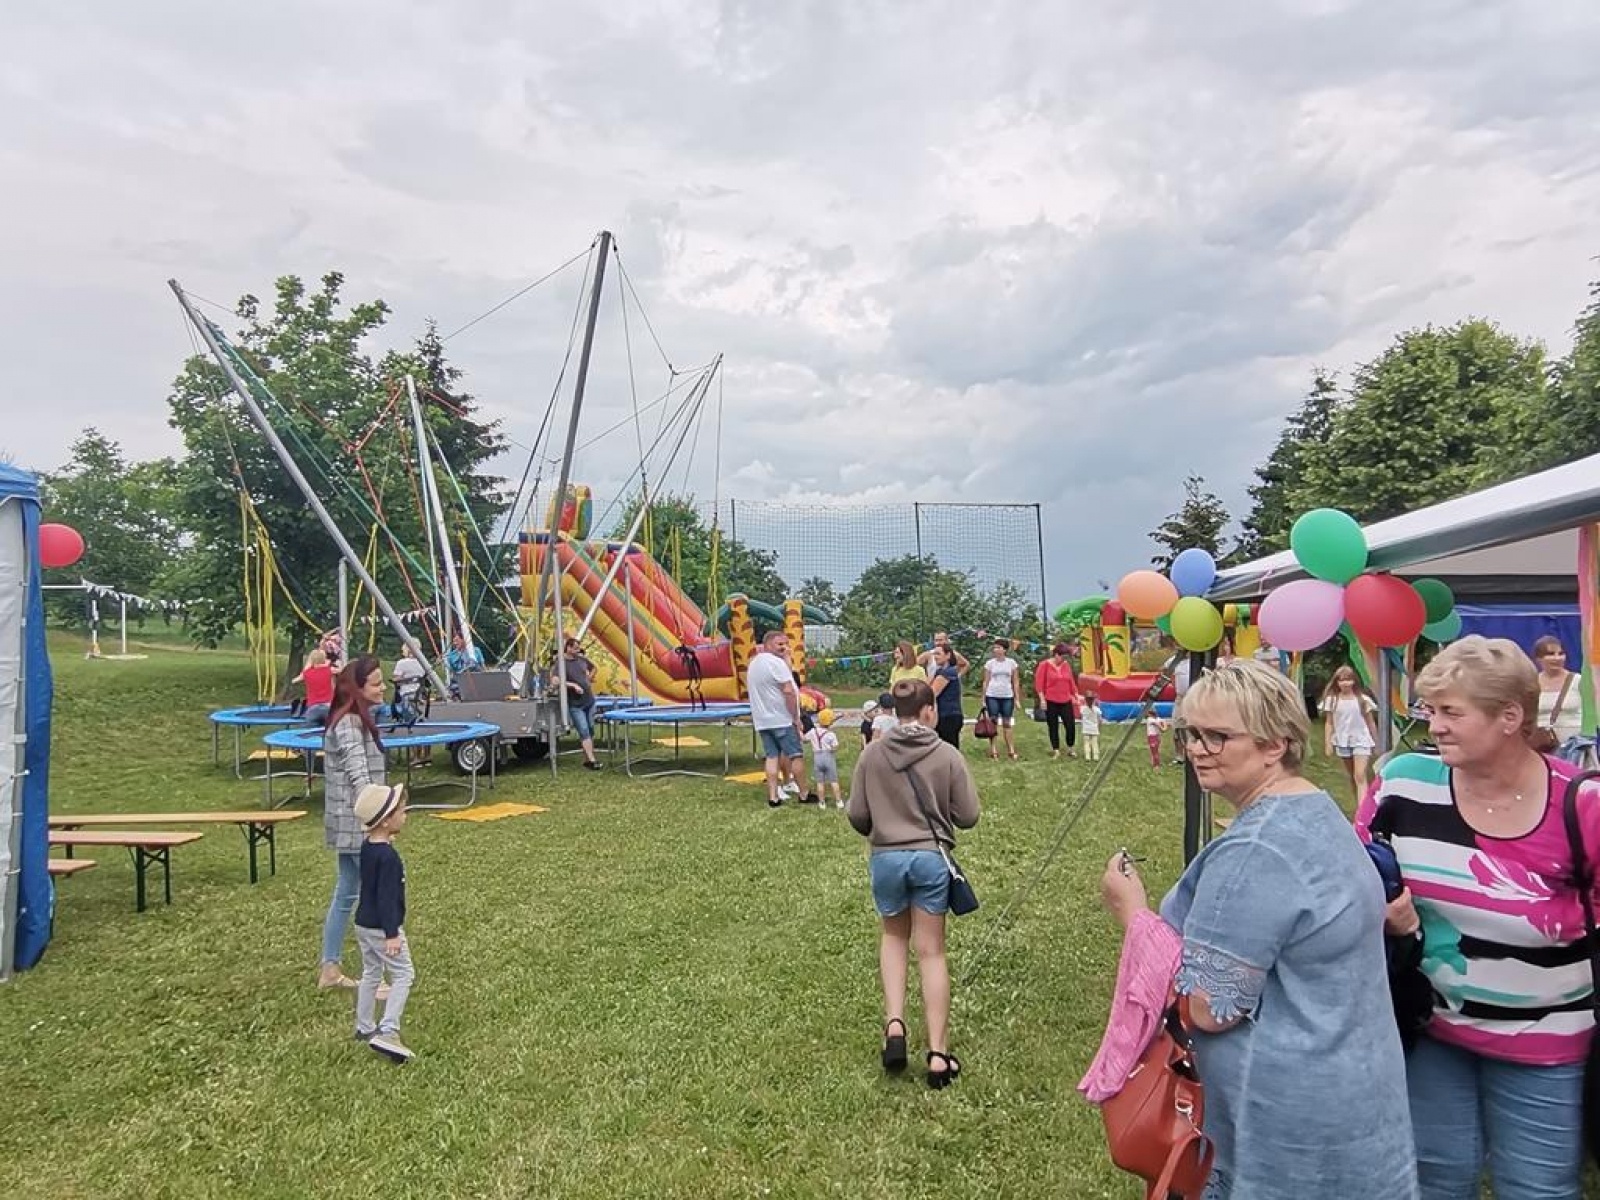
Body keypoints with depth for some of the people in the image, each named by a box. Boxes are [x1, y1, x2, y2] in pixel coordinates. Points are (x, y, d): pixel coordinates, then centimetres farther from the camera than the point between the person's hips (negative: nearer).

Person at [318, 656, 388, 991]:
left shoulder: (354, 720, 13)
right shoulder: (349, 724, -18)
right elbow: (358, 775, -26)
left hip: (351, 822, 10)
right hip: (357, 821, -10)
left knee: (346, 894, 17)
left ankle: (330, 969, 26)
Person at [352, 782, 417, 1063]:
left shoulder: (367, 847, 4)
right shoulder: (388, 856, -24)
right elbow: (386, 897, -25)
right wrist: (392, 934, -23)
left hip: (364, 923, 9)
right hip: (382, 927, -9)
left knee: (371, 974, 20)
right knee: (403, 975, -2)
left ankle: (364, 1028, 30)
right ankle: (388, 1031, -9)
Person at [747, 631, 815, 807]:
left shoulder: (753, 663, 14)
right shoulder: (777, 662, -15)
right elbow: (788, 692, -19)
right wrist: (796, 717, -14)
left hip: (762, 720, 8)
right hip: (782, 719, -8)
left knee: (771, 756, 7)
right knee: (796, 755, 2)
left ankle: (773, 797, 3)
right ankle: (805, 793, 9)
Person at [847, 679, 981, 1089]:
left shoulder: (872, 753, -3)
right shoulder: (948, 755, -7)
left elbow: (856, 815, 2)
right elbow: (968, 815, -2)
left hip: (885, 857, 1)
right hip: (931, 857, -1)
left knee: (893, 936, 24)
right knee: (931, 952, 9)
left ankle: (894, 1022, 6)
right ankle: (938, 1054, 10)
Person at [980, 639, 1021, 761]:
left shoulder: (1012, 662, 2)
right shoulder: (989, 663, 1)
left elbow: (1015, 682, 6)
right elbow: (986, 682, 4)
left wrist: (1017, 698, 4)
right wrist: (983, 699, 1)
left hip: (1007, 697, 0)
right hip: (992, 696, 0)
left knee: (1008, 723, 5)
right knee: (994, 723, 2)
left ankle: (1011, 749, 11)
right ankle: (993, 750, 6)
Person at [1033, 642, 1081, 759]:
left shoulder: (1066, 665, 7)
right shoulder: (1044, 664, -6)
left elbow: (1071, 682, 15)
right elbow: (1039, 682, -7)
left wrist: (1076, 695, 14)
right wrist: (1042, 698, -12)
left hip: (1066, 701, 4)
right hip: (1051, 702, -4)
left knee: (1071, 725, 1)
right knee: (1053, 727, 5)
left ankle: (1071, 749, 18)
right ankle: (1056, 751, 14)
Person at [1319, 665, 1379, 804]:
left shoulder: (1363, 699, -5)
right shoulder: (1332, 700, -2)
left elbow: (1371, 722, 4)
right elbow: (1329, 724, 2)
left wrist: (1376, 743, 8)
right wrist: (1327, 744, -2)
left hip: (1361, 741, -3)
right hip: (1342, 742, 3)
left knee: (1360, 776, -15)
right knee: (1352, 777, 15)